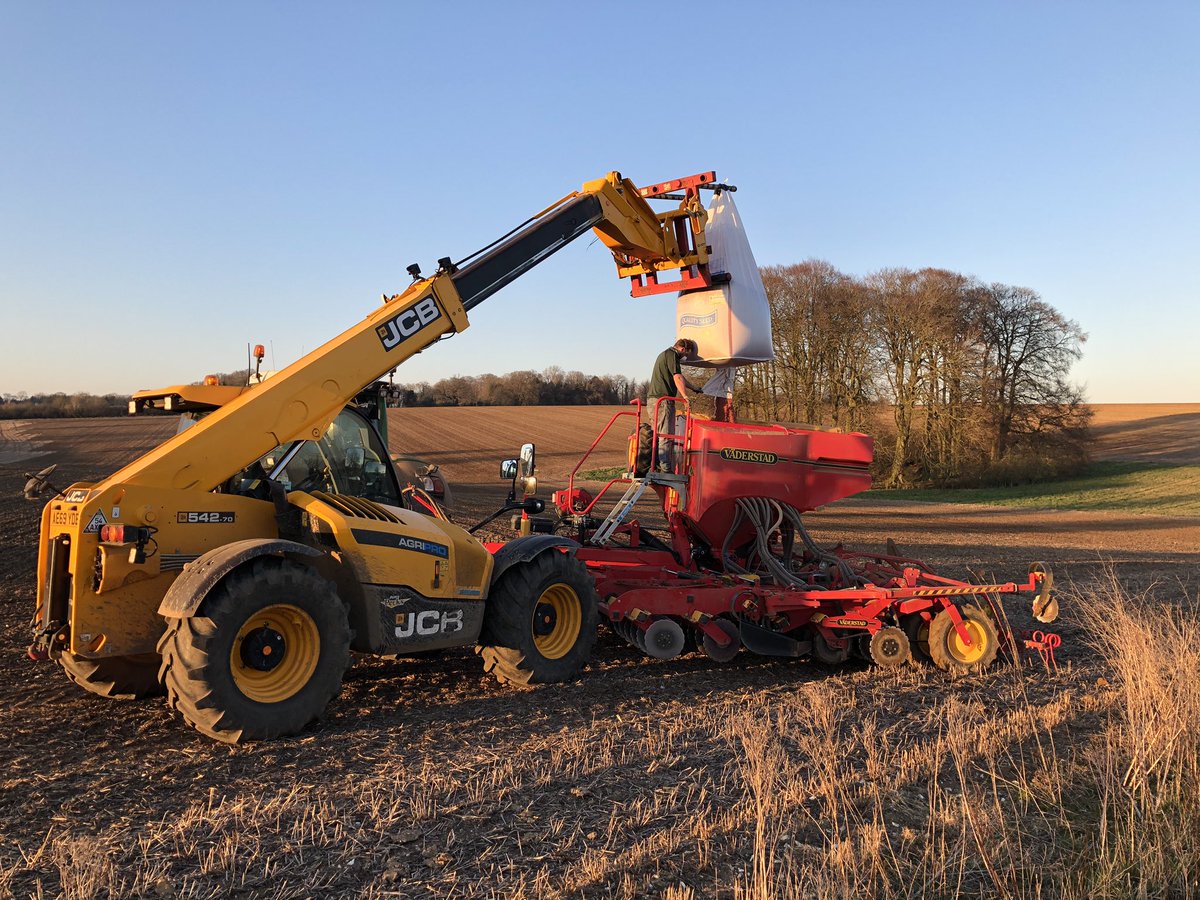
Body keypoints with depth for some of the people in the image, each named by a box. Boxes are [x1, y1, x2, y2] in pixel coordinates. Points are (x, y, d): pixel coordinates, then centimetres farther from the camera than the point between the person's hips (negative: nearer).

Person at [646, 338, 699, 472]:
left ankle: (657, 466, 13)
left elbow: (678, 377, 38)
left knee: (658, 434, 12)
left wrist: (693, 388, 47)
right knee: (666, 436, -12)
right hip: (663, 399, -10)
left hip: (653, 398, 10)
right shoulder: (672, 355, -7)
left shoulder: (664, 354, 26)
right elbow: (677, 378, -18)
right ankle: (665, 469, -17)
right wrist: (685, 397, -22)